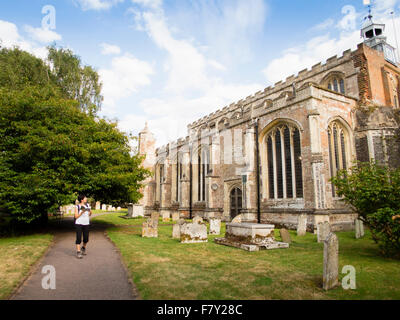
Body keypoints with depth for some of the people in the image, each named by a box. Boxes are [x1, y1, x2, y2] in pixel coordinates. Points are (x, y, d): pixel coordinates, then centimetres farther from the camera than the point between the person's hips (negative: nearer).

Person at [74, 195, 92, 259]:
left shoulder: (87, 205, 5)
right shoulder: (77, 207, -6)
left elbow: (89, 215, 12)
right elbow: (76, 216, -9)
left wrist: (90, 212, -11)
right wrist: (82, 212, -23)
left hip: (86, 224, 4)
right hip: (79, 224, -4)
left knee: (86, 239, 6)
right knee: (79, 238, -7)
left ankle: (83, 248, 34)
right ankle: (78, 253, 0)